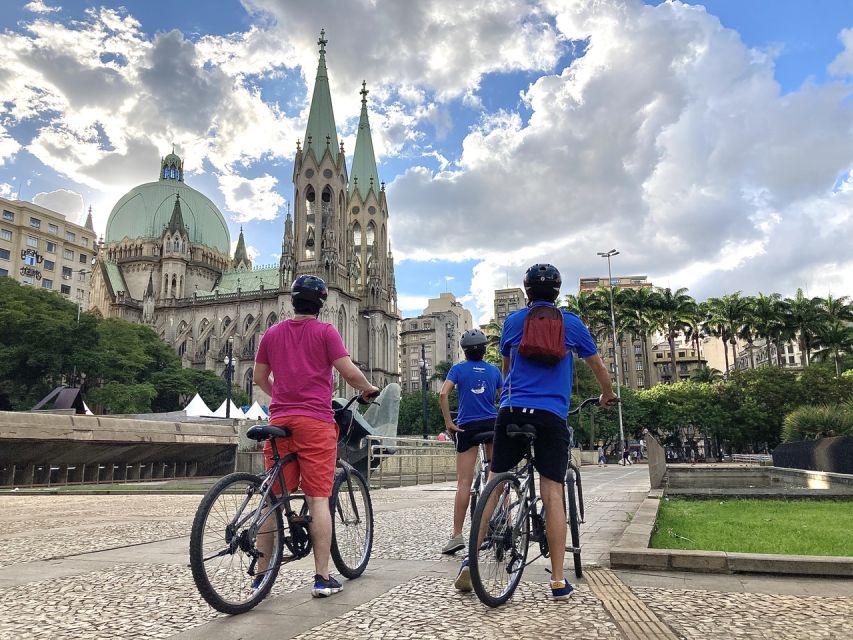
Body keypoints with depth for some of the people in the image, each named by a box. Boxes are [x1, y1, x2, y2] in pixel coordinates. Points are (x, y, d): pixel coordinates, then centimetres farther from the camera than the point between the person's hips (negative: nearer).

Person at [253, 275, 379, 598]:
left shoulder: (272, 333, 13)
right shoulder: (325, 331, -1)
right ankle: (322, 577, 0)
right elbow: (348, 371, -7)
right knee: (318, 499, -2)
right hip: (315, 421, -4)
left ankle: (262, 575, 15)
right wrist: (368, 389, 12)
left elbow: (259, 378, 17)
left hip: (280, 421, 4)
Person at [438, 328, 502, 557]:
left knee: (464, 483, -2)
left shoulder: (458, 369, 1)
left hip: (467, 427, -2)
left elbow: (443, 394, -13)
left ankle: (457, 536, -3)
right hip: (493, 424, 2)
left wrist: (448, 422, -7)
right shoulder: (494, 370, 9)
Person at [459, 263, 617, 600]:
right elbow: (598, 366, 19)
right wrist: (607, 396, 38)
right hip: (551, 415, -1)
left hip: (511, 411, 1)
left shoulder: (513, 321, 11)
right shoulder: (571, 323, 8)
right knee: (552, 493, -1)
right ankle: (558, 581, 1)